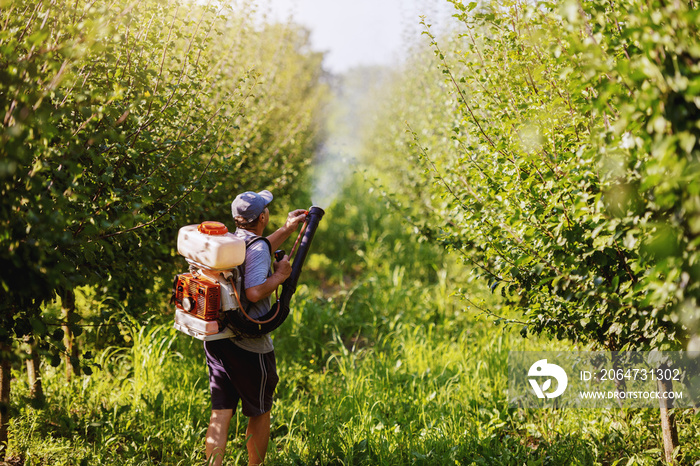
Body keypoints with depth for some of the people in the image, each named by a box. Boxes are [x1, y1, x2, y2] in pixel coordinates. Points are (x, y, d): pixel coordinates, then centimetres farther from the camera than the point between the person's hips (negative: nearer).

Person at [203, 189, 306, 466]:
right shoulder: (258, 249, -17)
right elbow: (254, 292, -30)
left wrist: (287, 230, 34)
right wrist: (280, 276, -13)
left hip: (215, 338, 7)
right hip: (248, 345, -7)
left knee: (220, 412, 9)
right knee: (259, 413, 13)